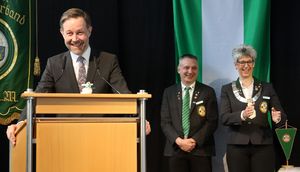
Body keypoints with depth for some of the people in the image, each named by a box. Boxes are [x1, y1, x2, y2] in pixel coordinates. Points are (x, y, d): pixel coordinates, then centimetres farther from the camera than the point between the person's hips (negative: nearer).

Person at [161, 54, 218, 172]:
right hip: (175, 149, 2)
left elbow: (212, 121, -1)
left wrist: (195, 140, -12)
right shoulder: (169, 92, 10)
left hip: (201, 149, -1)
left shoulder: (208, 92, 5)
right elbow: (165, 122, 4)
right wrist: (178, 140, -11)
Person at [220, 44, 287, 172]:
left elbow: (282, 115, 5)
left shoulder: (267, 88, 9)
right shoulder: (227, 89, 7)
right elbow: (224, 118, -4)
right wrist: (242, 115, -23)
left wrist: (277, 118, -19)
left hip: (263, 145, 0)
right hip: (237, 146, 0)